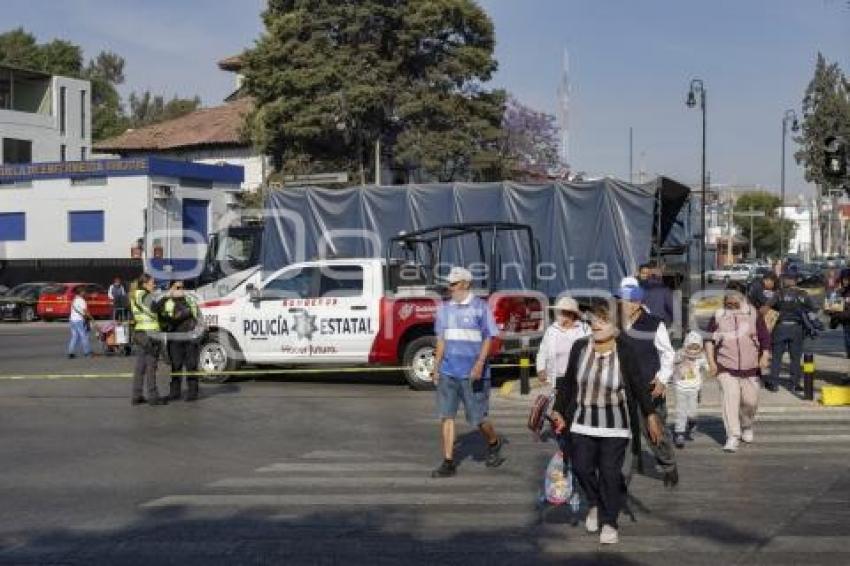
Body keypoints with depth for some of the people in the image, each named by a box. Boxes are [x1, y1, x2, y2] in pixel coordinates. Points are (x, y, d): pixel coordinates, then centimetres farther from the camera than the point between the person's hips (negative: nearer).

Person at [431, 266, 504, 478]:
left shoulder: (480, 307, -4)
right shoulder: (445, 308, 11)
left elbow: (488, 338, -5)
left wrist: (480, 363, -17)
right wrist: (436, 367, 13)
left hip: (472, 373, -5)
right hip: (448, 372, 5)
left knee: (477, 418, 2)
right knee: (446, 415, 0)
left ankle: (494, 444, 31)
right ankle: (448, 462, 4)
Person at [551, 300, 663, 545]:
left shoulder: (625, 351, -11)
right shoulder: (580, 347, -3)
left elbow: (638, 385, -4)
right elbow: (568, 382, 7)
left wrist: (651, 415, -2)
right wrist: (559, 410, 9)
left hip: (615, 423, -3)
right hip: (583, 421, 3)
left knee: (610, 472, -5)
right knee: (581, 467, -2)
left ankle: (609, 522, 10)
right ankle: (595, 504, 27)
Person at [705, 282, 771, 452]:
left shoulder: (753, 314, 2)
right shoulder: (718, 316, 1)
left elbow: (765, 337, 7)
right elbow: (709, 339, 8)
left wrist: (764, 356, -7)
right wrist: (711, 362, 1)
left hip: (750, 367, 1)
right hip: (726, 368, -1)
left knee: (750, 401, 7)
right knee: (729, 398, -13)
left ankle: (746, 427, 37)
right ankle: (733, 437, -8)